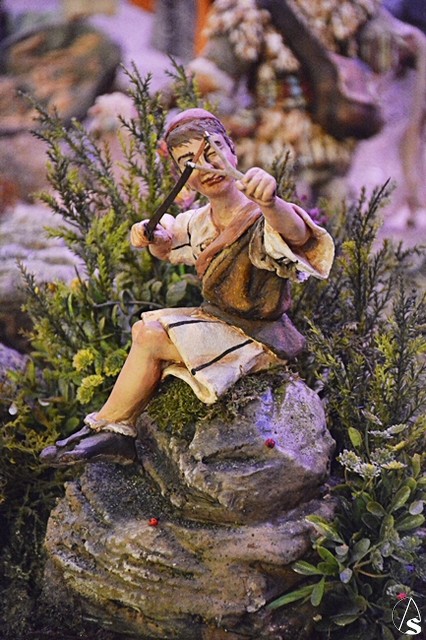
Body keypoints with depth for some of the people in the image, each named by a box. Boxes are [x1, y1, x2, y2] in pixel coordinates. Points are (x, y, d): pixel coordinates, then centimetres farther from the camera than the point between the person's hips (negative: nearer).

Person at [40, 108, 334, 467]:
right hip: (219, 321, 9)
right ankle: (121, 435, 9)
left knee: (151, 338, -16)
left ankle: (104, 427, 4)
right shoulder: (200, 223, 2)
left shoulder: (261, 220, -25)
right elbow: (166, 246, 22)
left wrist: (270, 202, -72)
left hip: (257, 338, -9)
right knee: (144, 328, 3)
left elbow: (297, 234, -49)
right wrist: (151, 236, -4)